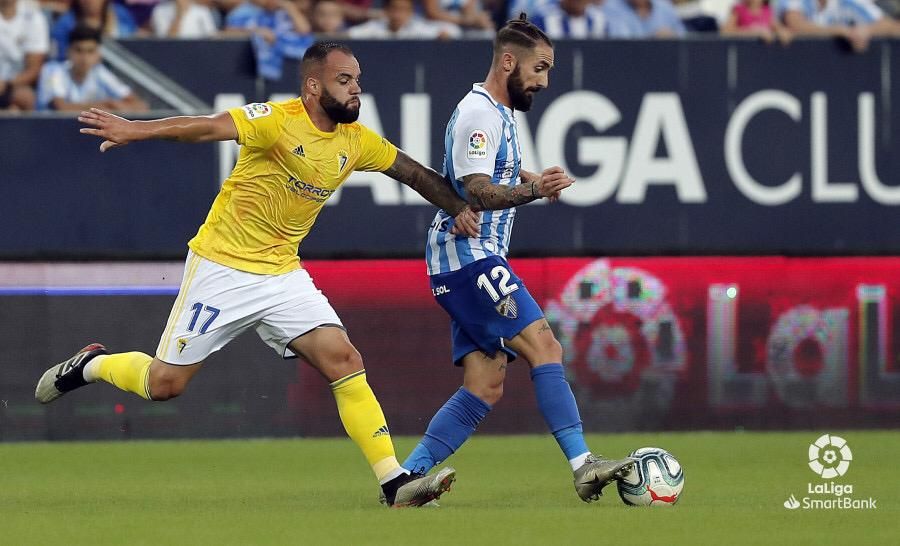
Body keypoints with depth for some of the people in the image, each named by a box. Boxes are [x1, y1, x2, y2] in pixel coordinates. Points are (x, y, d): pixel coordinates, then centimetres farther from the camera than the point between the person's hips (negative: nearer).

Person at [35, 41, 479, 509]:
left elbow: (412, 172, 20)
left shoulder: (356, 142, 3)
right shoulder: (279, 120, -19)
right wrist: (135, 130, -46)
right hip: (222, 269, -5)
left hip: (283, 275, 5)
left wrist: (458, 208, 12)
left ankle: (395, 484, -12)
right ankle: (91, 365, 31)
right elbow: (210, 127, -34)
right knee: (165, 383, 0)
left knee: (344, 361, -12)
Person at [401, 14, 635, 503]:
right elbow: (476, 193, -22)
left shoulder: (500, 114, 20)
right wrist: (533, 191, -37)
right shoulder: (479, 113, -12)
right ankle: (582, 464, -25)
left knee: (485, 388, 3)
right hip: (469, 257, -10)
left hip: (477, 260, 10)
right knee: (544, 347, -18)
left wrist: (532, 182, 17)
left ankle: (405, 480, 4)